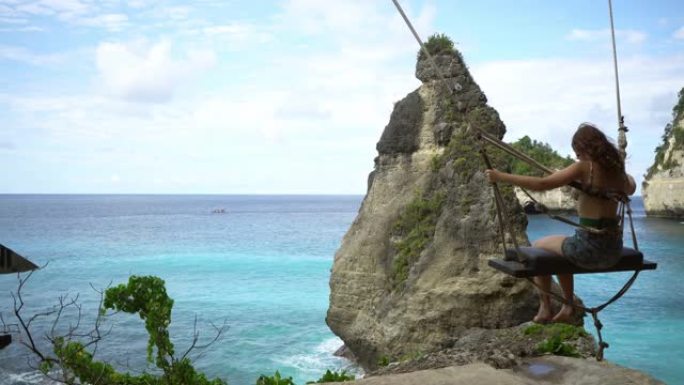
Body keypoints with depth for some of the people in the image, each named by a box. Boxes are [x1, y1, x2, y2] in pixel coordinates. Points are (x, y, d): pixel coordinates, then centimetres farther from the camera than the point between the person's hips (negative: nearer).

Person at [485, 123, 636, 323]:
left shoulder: (584, 167, -11)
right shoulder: (617, 170, 8)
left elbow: (542, 184, -20)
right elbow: (630, 189, 33)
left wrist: (501, 177, -15)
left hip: (588, 248, -7)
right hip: (613, 250, 7)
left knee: (537, 247, 19)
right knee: (562, 252, 34)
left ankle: (545, 309, 21)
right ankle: (567, 309, 36)